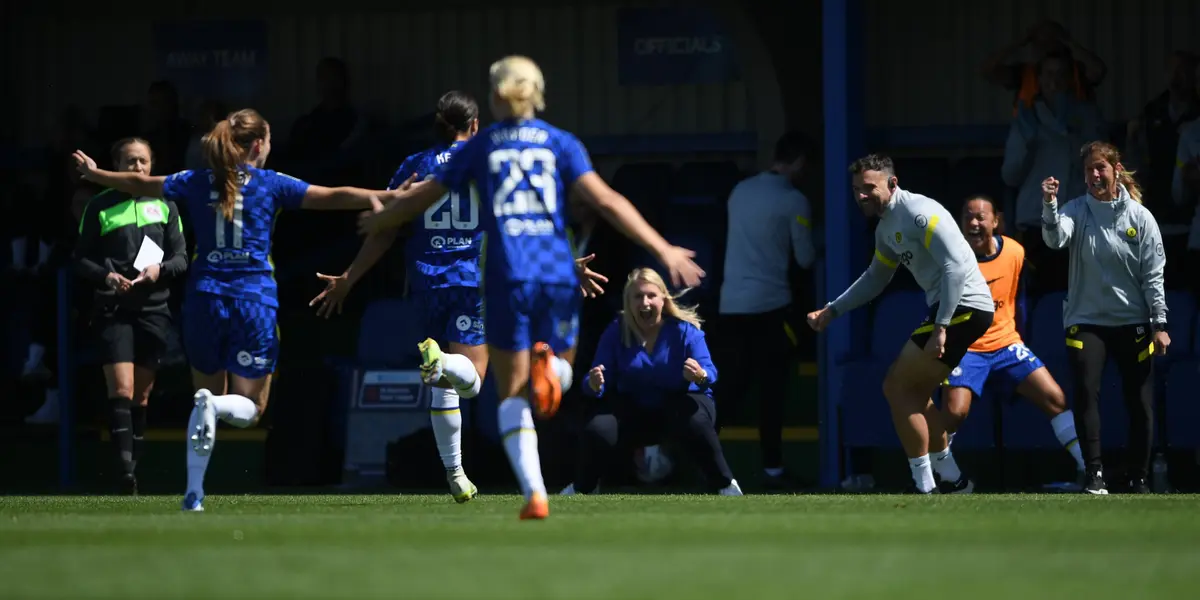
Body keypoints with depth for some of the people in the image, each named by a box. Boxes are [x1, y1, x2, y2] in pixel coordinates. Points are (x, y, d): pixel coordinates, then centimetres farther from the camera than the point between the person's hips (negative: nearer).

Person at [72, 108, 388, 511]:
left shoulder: (196, 183, 7)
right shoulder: (270, 185, -1)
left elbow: (140, 184, 20)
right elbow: (333, 197, -6)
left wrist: (94, 174, 35)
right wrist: (378, 198, 0)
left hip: (205, 300, 3)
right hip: (254, 302, -3)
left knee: (208, 393, 16)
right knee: (249, 408, 3)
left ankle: (194, 491, 6)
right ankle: (214, 405, -33)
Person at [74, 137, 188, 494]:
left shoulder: (165, 205, 9)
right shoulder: (100, 207, 3)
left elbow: (181, 258, 9)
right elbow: (81, 260, 3)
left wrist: (160, 270, -12)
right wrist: (105, 276, -16)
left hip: (153, 308, 3)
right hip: (113, 308, -3)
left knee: (141, 397, 7)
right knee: (121, 391, -15)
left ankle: (134, 467, 14)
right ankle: (125, 468, -23)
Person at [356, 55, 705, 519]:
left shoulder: (480, 147, 10)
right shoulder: (560, 143, 8)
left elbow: (423, 197, 19)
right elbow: (605, 201, -4)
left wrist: (380, 221, 38)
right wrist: (663, 250, -5)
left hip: (506, 277, 0)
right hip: (558, 275, 0)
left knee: (513, 394, 5)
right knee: (563, 364, 21)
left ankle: (534, 493, -14)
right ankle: (548, 366, -19)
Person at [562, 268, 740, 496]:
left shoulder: (685, 330, -17)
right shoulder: (616, 332, -11)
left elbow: (709, 372, -26)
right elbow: (599, 382, -11)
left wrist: (701, 376, -52)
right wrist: (595, 385, -37)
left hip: (681, 402, -2)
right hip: (633, 407, 2)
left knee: (695, 422, -38)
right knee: (597, 431, -24)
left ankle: (725, 485, -16)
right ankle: (582, 487, 10)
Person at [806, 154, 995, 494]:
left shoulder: (919, 213, -16)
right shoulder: (886, 227, 15)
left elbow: (955, 265, -23)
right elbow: (876, 279, 31)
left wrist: (940, 327, -25)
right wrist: (832, 310, 24)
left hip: (964, 306, -10)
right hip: (945, 310, 10)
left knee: (896, 387, -8)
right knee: (914, 394, 15)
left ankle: (925, 487, -4)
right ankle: (952, 479, 22)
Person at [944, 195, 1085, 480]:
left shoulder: (1015, 252, -3)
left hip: (1007, 343, 4)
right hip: (966, 347, -4)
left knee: (1055, 398, -4)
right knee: (954, 411, -22)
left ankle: (1087, 467, 3)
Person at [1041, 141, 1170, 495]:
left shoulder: (1140, 217, -1)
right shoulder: (1077, 211, -1)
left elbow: (1154, 275, 0)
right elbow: (1055, 239, -21)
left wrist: (1159, 324, -4)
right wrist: (1050, 206, -37)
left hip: (1132, 323, 0)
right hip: (1086, 320, 0)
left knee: (1140, 401, -1)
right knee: (1086, 393, -15)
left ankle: (1139, 478, 11)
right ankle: (1094, 475, -11)